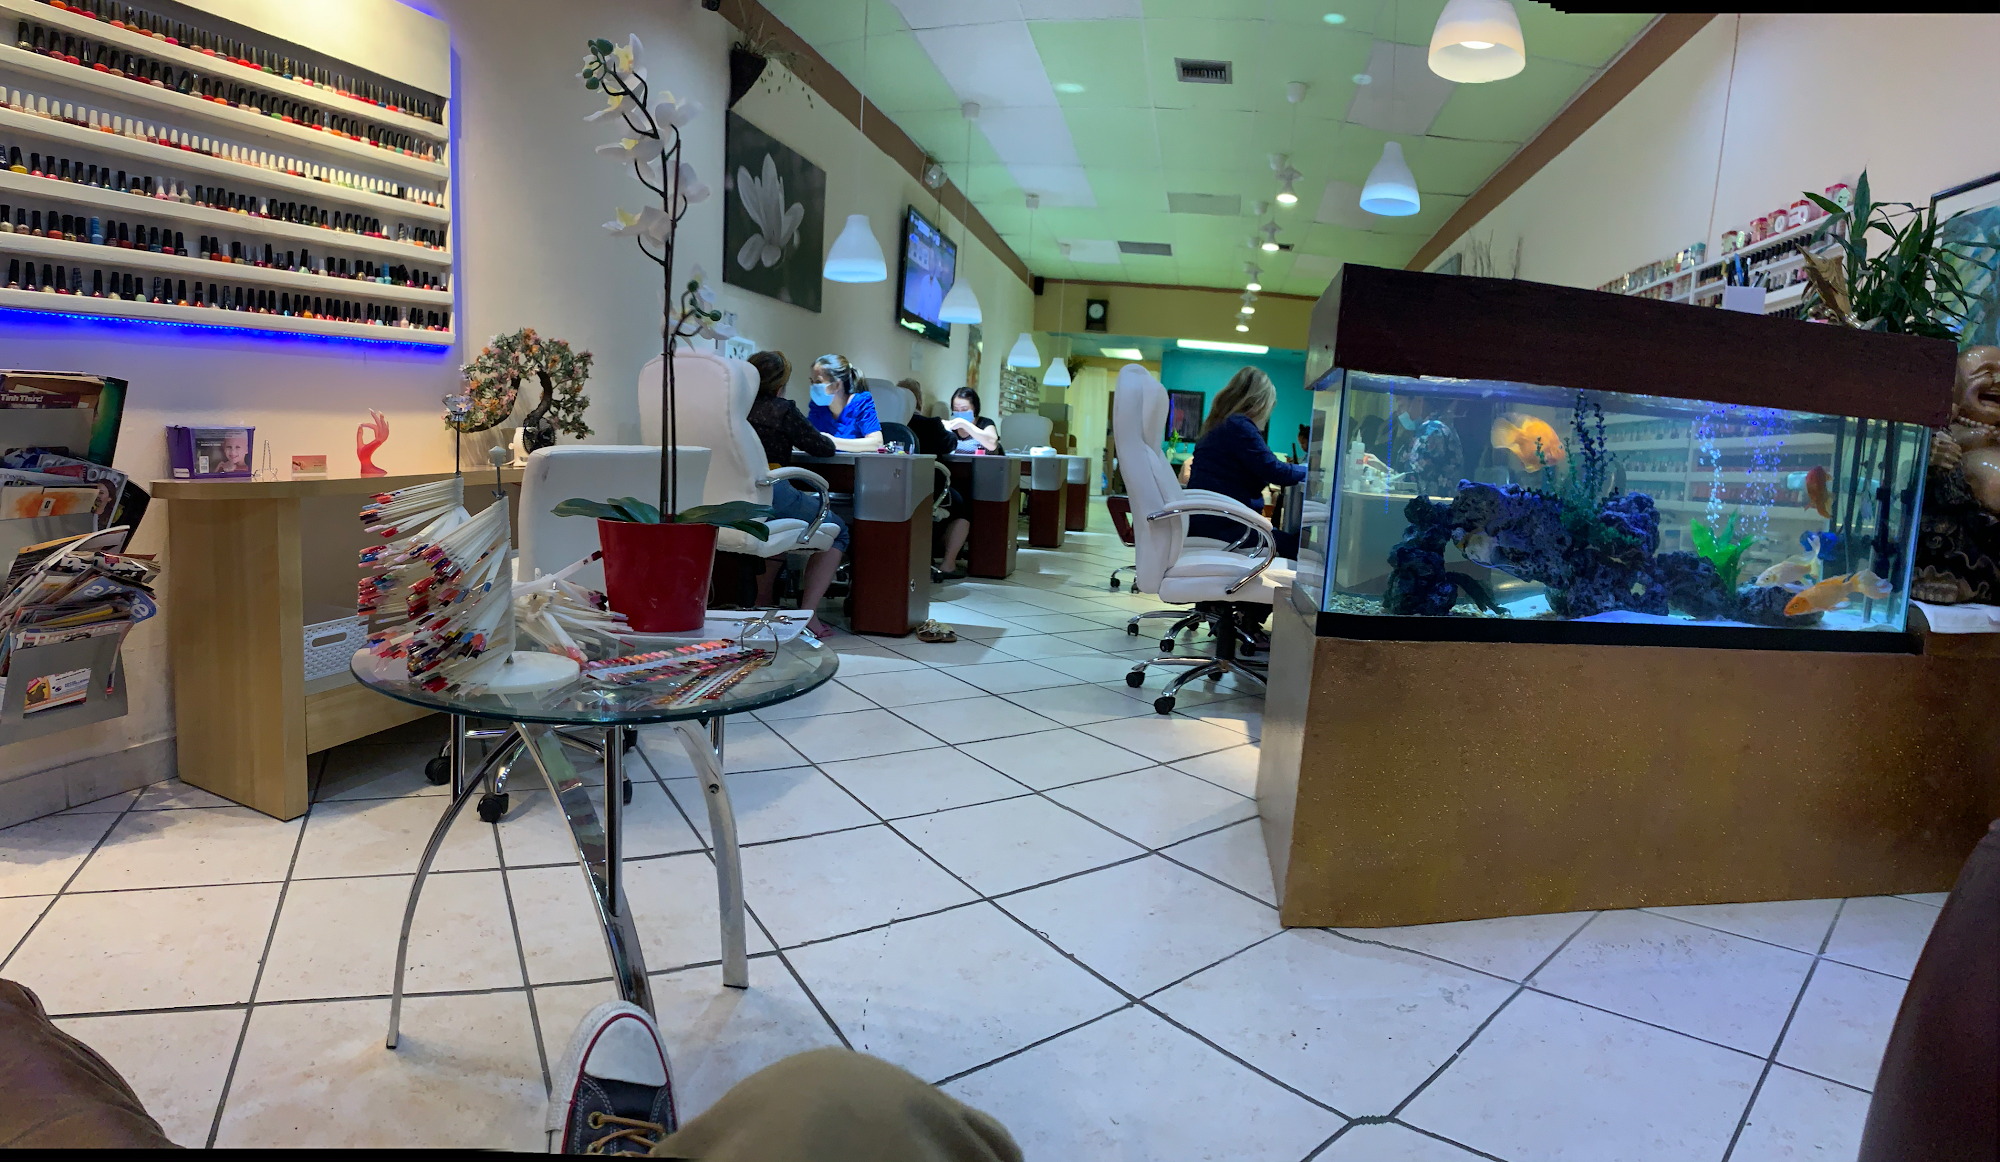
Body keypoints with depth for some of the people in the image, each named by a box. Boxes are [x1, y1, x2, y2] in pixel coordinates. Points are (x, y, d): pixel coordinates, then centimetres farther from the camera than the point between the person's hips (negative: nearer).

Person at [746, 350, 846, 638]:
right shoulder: (781, 409, 1)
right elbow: (824, 448, 10)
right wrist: (826, 439, 32)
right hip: (770, 494, -6)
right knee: (837, 531, 19)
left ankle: (760, 603, 36)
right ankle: (807, 613, 5)